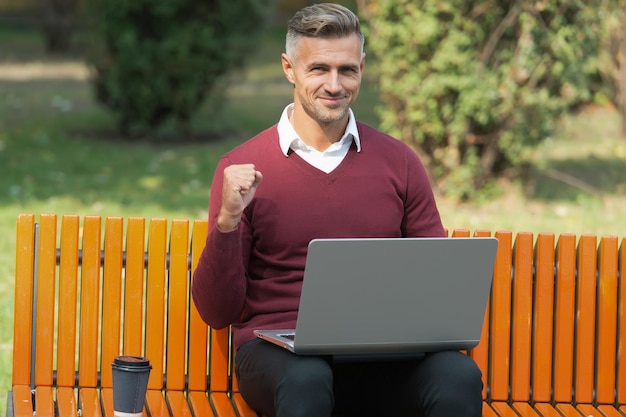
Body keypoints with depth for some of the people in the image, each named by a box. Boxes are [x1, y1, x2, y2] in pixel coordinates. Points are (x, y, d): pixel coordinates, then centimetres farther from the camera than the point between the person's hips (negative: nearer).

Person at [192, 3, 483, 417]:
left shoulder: (399, 162, 9)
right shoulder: (242, 169, 2)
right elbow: (218, 312, 2)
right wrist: (227, 222, -14)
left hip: (379, 352, 2)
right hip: (276, 348, -1)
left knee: (459, 374, -31)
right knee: (305, 378, -38)